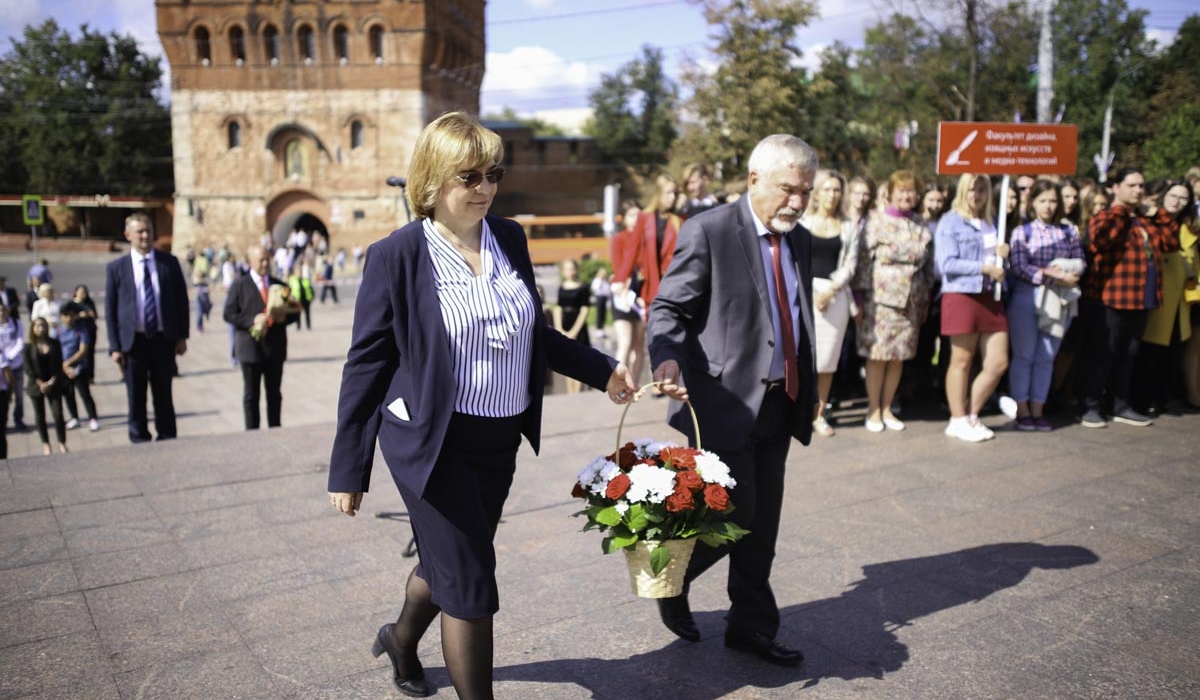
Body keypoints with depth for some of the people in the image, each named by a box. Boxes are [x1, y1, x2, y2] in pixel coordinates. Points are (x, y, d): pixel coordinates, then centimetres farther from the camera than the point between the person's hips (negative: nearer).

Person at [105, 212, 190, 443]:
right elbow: (110, 310, 0)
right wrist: (115, 346, -5)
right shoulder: (116, 268, -1)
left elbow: (181, 300, 5)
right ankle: (140, 441, 20)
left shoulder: (169, 262, 2)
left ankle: (167, 440, 22)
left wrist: (182, 336, -1)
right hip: (133, 341, -1)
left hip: (164, 340, 1)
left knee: (164, 395, 11)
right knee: (136, 398, 8)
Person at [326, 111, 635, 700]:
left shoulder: (510, 238, 4)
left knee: (447, 563, 22)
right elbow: (366, 362, -8)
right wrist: (348, 469, -7)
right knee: (470, 585, -2)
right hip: (433, 444, -6)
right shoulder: (396, 255, -11)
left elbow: (533, 332, 16)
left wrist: (601, 370, 12)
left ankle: (402, 639, 52)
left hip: (499, 441, 6)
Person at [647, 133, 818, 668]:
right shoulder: (708, 232, -11)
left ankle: (751, 626, 30)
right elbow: (668, 308, -13)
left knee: (762, 525, 13)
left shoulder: (800, 240, 11)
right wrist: (667, 358, -32)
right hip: (726, 403, -7)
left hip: (779, 405, 7)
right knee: (733, 515, -3)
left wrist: (809, 392, 19)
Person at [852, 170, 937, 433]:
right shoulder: (877, 221, -2)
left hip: (911, 301, 4)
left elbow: (929, 265, 15)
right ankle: (873, 410, 10)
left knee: (899, 356, 7)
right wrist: (860, 298, -9)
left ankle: (887, 408, 19)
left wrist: (925, 300, 12)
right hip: (880, 299, -4)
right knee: (877, 354, -2)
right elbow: (863, 260, -5)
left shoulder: (922, 227, 11)